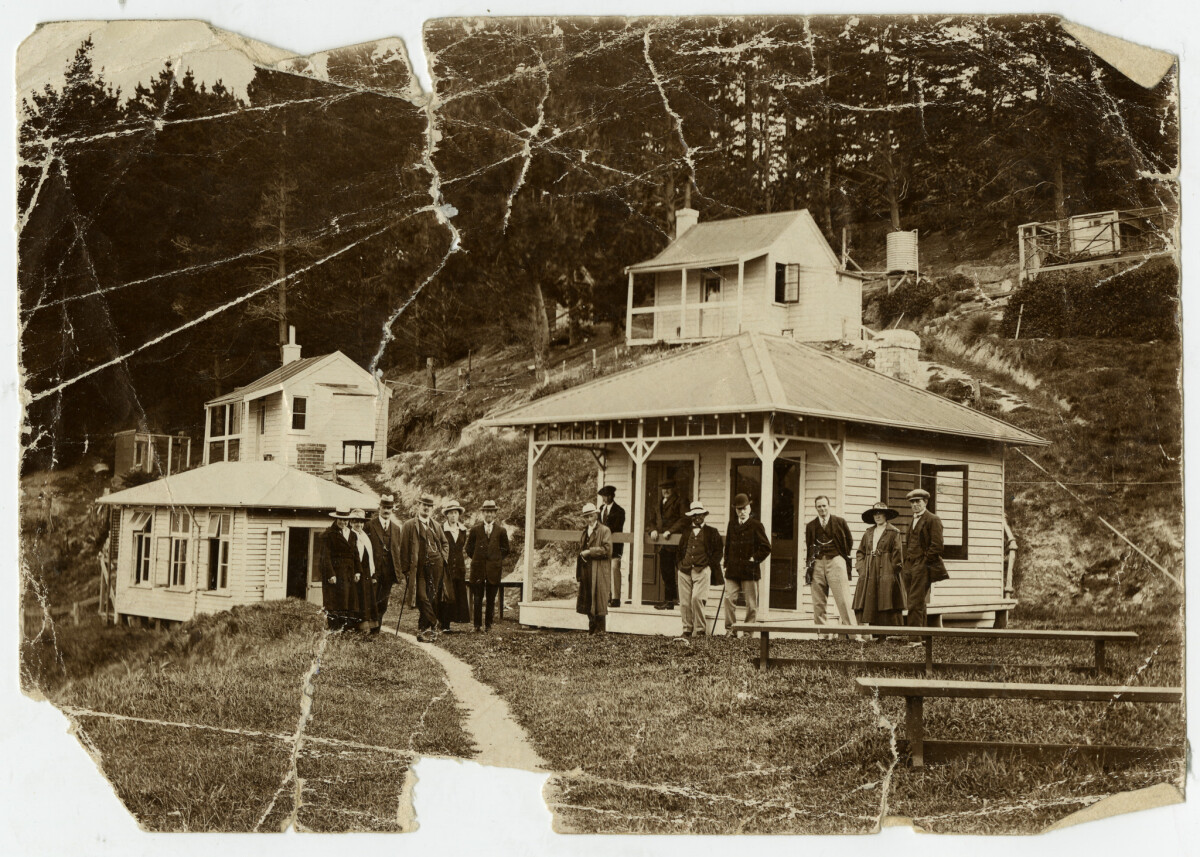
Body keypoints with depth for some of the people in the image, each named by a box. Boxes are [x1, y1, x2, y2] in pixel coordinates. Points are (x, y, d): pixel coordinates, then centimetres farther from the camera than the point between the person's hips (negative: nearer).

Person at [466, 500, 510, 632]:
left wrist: (496, 560, 5)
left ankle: (488, 625, 11)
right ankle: (477, 625, 6)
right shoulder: (475, 529, 6)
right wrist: (477, 559, 6)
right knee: (477, 598, -1)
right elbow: (469, 548, 13)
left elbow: (505, 549, 13)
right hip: (478, 569, 0)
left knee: (491, 600, 4)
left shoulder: (501, 530, 6)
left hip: (494, 569, 0)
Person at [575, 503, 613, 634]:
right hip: (586, 572, 7)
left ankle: (600, 630, 1)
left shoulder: (604, 531, -3)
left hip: (599, 573, -7)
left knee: (598, 602, -5)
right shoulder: (583, 532, 20)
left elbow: (607, 549, -13)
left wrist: (590, 552, -13)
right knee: (587, 602, 7)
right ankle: (592, 629, 15)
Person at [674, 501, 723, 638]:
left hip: (702, 570, -3)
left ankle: (699, 630, -7)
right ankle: (687, 630, 7)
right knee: (685, 601, -1)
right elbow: (680, 550, 23)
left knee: (696, 598, -16)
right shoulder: (685, 531, 19)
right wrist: (680, 565, 11)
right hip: (684, 570, 3)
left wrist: (709, 564, -4)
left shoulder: (711, 532, 10)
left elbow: (718, 551, 7)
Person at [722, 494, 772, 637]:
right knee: (728, 598, -7)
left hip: (750, 571, -4)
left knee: (751, 603, 1)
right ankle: (730, 629, -1)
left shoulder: (756, 526, 0)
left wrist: (754, 559, -7)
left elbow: (766, 547, 0)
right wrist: (727, 563, 12)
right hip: (732, 571, 4)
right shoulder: (732, 525, 13)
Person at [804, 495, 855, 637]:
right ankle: (821, 633, 3)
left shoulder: (840, 522, 8)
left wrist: (842, 556, 12)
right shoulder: (811, 526, 13)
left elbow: (849, 541, 15)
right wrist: (810, 563, 8)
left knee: (843, 599, -9)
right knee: (818, 602, 0)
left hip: (835, 561, -2)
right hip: (817, 563, 2)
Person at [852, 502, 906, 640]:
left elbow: (897, 554, -3)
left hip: (887, 574, -5)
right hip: (870, 575, 5)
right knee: (871, 606, -2)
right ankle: (877, 636, 0)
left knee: (887, 606, -7)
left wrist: (893, 571, -9)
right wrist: (862, 569, 4)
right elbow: (860, 552, 17)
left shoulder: (893, 532, 2)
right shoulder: (868, 533, 16)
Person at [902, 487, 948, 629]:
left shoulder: (933, 520, -5)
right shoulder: (912, 521, 21)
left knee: (915, 603, -14)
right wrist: (906, 562, 14)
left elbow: (937, 546, -11)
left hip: (922, 568, -8)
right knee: (918, 604, 9)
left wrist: (924, 562, -12)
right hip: (910, 567, 8)